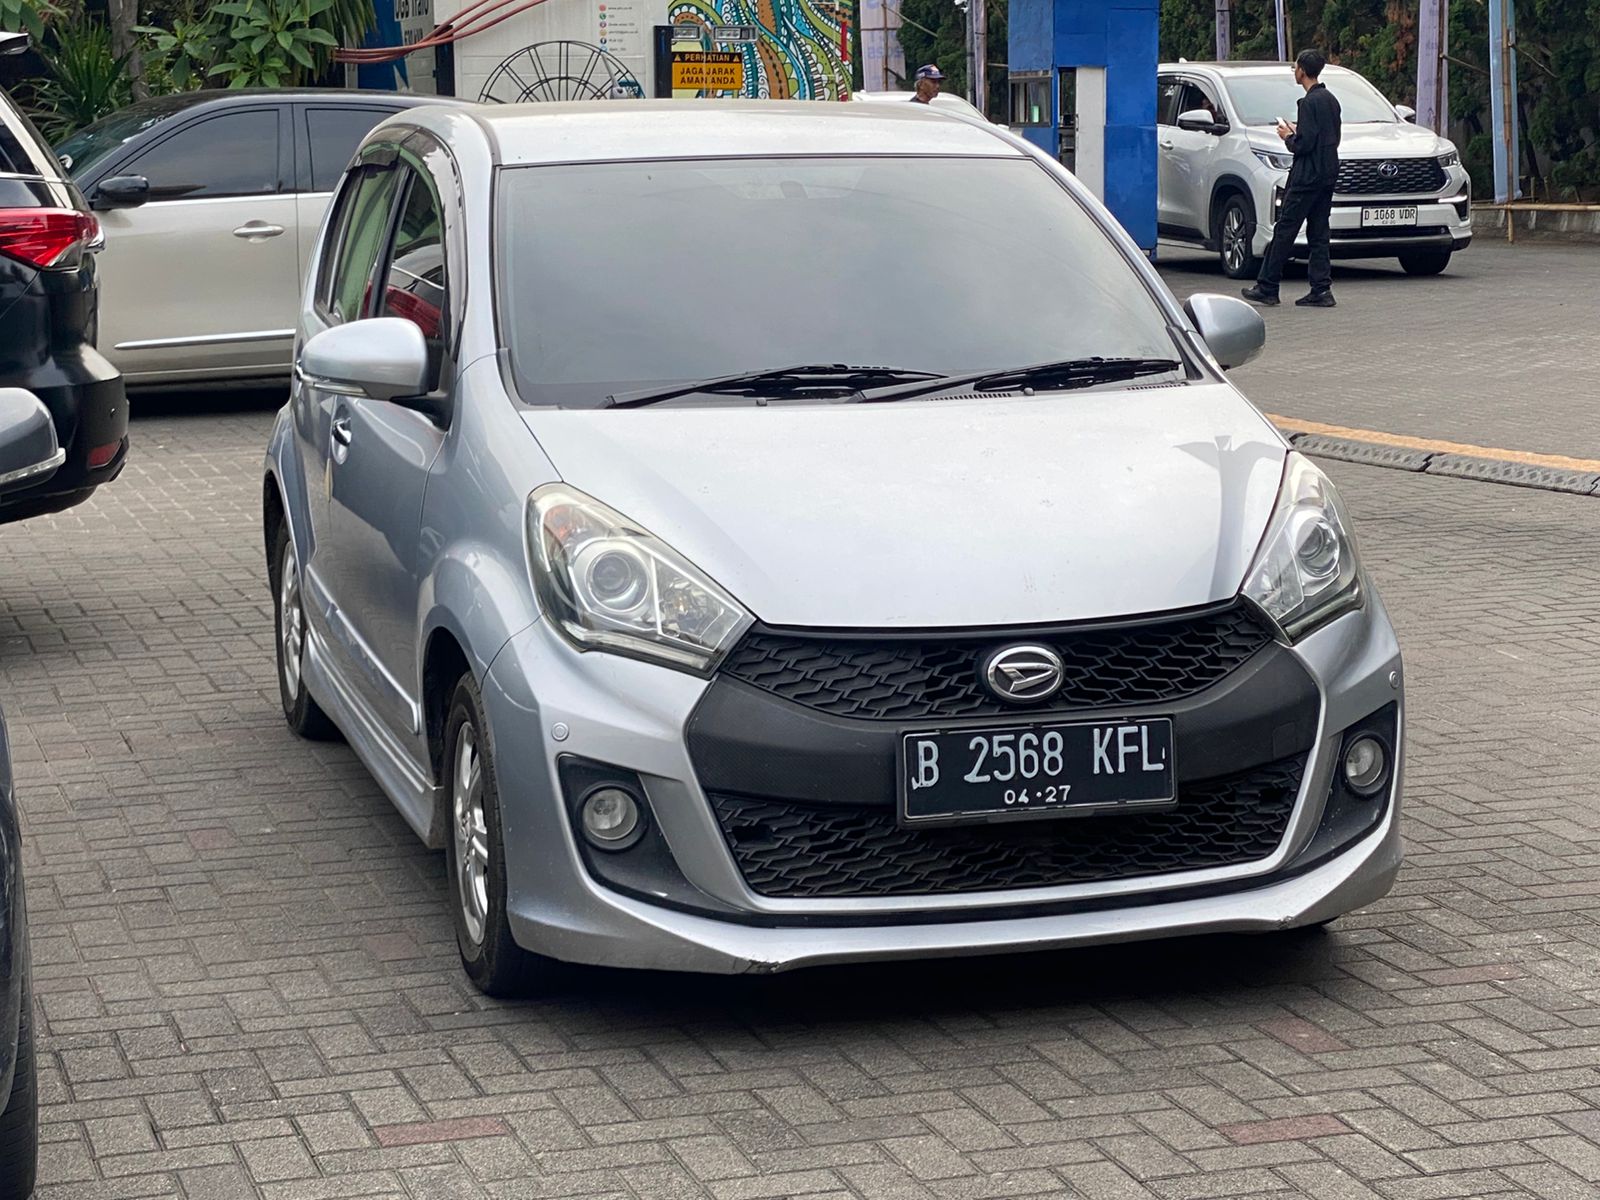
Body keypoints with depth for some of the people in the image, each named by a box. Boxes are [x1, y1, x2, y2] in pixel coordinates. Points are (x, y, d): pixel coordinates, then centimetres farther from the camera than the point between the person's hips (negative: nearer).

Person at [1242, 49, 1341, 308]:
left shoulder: (1310, 102, -15)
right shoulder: (1330, 99, 14)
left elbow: (1304, 144, -20)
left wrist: (1288, 137, 0)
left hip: (1308, 177, -9)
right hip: (1327, 175, 9)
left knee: (1284, 230, -4)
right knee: (1318, 233, 8)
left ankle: (1267, 288, -1)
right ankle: (1321, 290, 3)